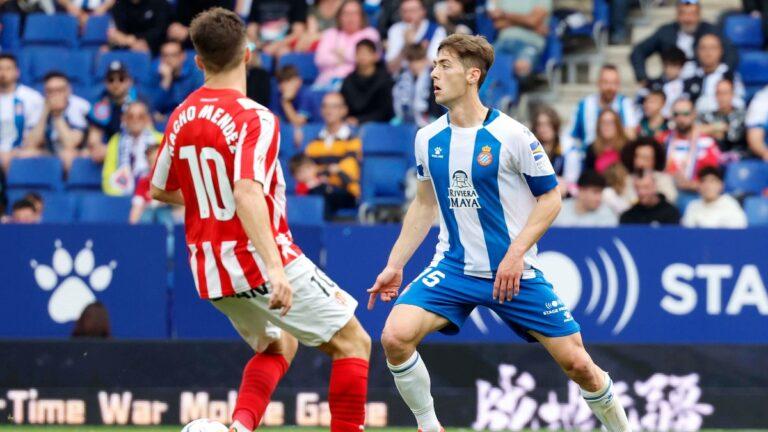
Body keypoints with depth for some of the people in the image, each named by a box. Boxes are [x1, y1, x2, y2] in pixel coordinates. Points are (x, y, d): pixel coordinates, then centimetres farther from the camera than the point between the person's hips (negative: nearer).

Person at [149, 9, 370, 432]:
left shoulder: (181, 117, 4)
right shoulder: (255, 119, -17)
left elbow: (159, 190, 16)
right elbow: (247, 194, -31)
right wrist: (275, 267, -36)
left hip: (210, 270, 7)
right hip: (259, 261, -7)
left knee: (278, 346, 26)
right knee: (352, 342, 6)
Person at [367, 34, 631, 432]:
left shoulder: (510, 135, -12)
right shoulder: (427, 138, 3)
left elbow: (550, 196, -6)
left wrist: (516, 254, -16)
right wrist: (394, 265, 13)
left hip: (513, 272, -3)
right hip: (453, 266, 3)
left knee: (576, 362, -4)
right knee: (395, 337, -20)